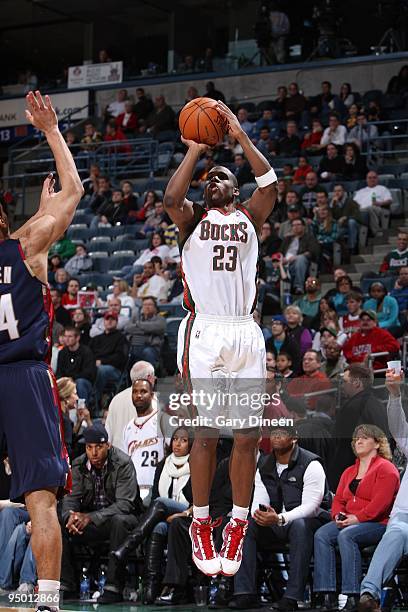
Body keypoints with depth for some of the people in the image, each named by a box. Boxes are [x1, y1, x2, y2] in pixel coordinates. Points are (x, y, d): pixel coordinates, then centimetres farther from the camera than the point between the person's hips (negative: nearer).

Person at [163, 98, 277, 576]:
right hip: (204, 331, -2)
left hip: (246, 332, 2)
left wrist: (239, 135, -5)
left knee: (248, 434, -1)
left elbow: (269, 184, -2)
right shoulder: (193, 218, 12)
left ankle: (238, 523, 11)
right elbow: (171, 197, -10)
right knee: (206, 432, -4)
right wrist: (195, 149, -5)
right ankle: (200, 524, 7)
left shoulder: (248, 217, 17)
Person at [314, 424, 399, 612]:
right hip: (348, 522, 7)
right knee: (321, 535, -21)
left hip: (378, 524, -7)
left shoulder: (386, 468, -1)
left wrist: (357, 518, -21)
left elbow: (380, 503, -14)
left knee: (346, 535, -35)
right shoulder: (349, 472, 24)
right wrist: (338, 515, -4)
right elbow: (338, 499, 19)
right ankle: (328, 596, -29)